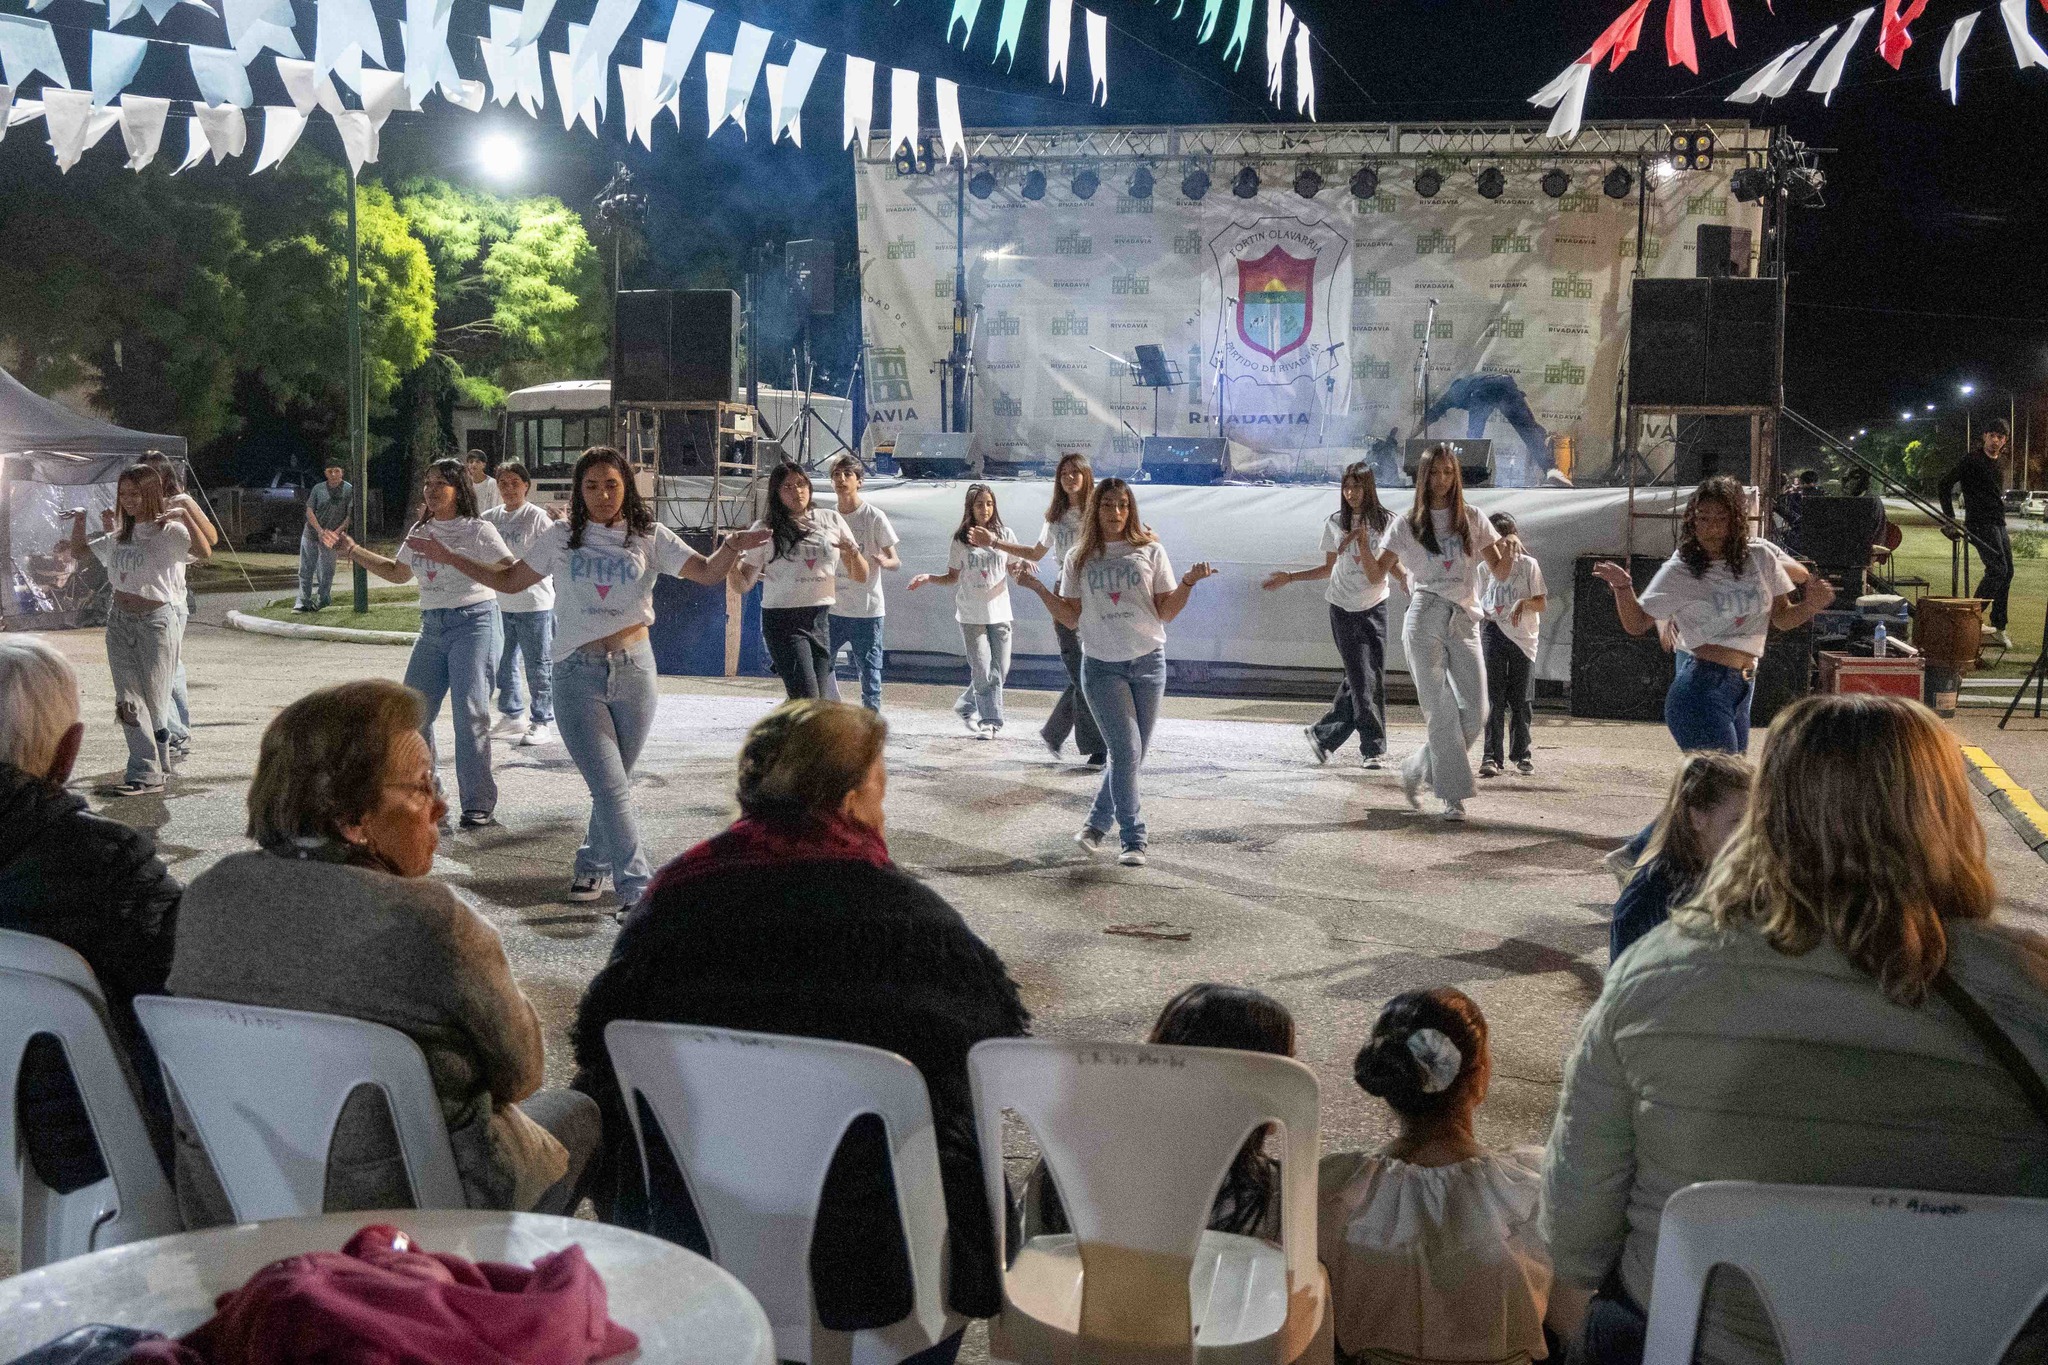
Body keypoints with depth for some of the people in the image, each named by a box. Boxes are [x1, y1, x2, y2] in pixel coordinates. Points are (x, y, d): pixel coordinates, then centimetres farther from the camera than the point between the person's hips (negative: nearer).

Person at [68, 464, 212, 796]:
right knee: (129, 700, 1)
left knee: (154, 700, 1)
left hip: (157, 620, -7)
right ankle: (147, 771, 2)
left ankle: (152, 772, 11)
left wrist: (185, 516, -35)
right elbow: (79, 550, 26)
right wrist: (79, 520, 12)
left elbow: (205, 552, -27)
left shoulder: (168, 531, -9)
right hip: (120, 620, 7)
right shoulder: (119, 536, 14)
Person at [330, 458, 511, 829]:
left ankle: (478, 805, -11)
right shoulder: (420, 531, 15)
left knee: (470, 711, -14)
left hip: (472, 621, -7)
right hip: (432, 627, 7)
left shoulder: (478, 530, -4)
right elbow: (399, 572, 28)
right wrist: (353, 550, 20)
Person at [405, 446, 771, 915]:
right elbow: (510, 580, 13)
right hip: (578, 673, -1)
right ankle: (636, 889, -10)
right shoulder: (562, 538, 5)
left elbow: (707, 573, -4)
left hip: (634, 669, 1)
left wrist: (732, 548, -25)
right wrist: (452, 559, 5)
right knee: (610, 786, -9)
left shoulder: (649, 538, 4)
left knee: (614, 783, 13)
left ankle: (593, 864, 34)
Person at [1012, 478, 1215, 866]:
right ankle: (1133, 839, -3)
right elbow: (1071, 618, 6)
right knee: (1126, 750, -10)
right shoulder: (1079, 558, 6)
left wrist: (1188, 583, -12)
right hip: (1101, 666, -1)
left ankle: (1097, 823, 25)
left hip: (1148, 663, 2)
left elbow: (1167, 613, 4)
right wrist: (1037, 587, -3)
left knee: (1132, 755, 7)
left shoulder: (1150, 552, 4)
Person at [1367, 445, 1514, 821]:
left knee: (1475, 711, -6)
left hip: (1464, 621, 3)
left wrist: (1509, 549, -8)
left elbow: (1499, 570, 13)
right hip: (1424, 620, -3)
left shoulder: (1471, 519, 12)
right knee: (1441, 711, -7)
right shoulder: (1407, 524, 7)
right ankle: (1453, 795, -3)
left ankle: (1416, 771, 13)